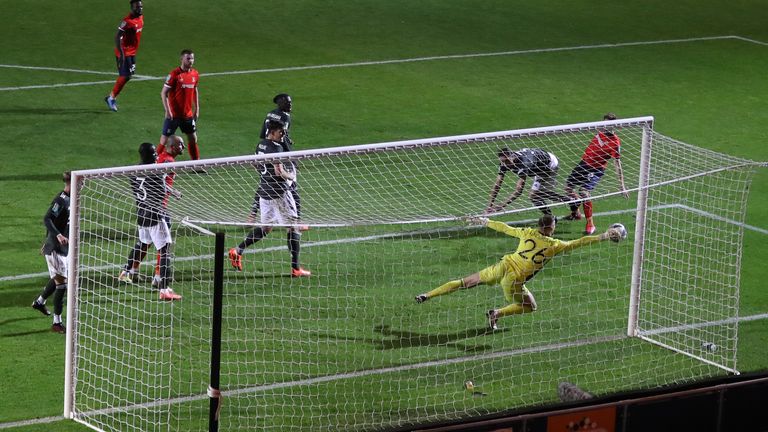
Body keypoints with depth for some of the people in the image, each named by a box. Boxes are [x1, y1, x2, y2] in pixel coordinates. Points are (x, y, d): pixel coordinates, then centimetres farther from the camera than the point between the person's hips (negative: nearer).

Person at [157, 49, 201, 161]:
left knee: (193, 139, 14)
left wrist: (197, 109, 14)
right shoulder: (174, 74, -14)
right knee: (165, 139, -1)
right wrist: (167, 111, -19)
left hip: (188, 114, 5)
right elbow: (164, 93, -12)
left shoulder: (195, 74, 3)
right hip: (174, 114, -5)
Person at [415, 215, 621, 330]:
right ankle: (496, 314, 0)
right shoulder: (554, 245, -4)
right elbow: (578, 243, 2)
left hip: (503, 266, 4)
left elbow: (505, 228, 12)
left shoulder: (528, 233, 4)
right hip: (514, 280, -4)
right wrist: (604, 236, 10)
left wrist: (484, 221, 26)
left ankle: (426, 295, 6)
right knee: (530, 307, 20)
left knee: (465, 282, 13)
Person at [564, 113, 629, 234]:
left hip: (596, 169, -7)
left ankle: (590, 224, -11)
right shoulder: (601, 132, -3)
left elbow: (617, 164, -21)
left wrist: (622, 185, -22)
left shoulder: (615, 142, -22)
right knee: (568, 188, 16)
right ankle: (575, 213, 43)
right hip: (584, 163, 7)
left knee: (584, 193, -26)